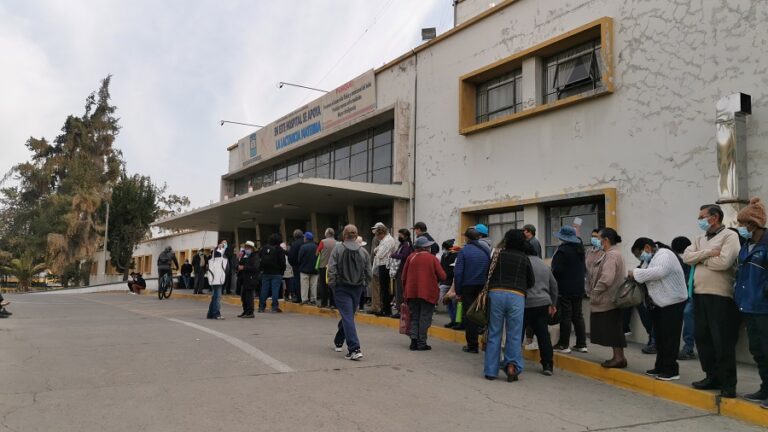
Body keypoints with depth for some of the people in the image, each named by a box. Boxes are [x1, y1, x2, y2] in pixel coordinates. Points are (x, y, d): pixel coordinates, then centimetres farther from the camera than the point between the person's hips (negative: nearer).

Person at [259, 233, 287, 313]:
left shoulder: (264, 248, 6)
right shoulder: (279, 250, -8)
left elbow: (259, 259, 13)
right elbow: (282, 262, -8)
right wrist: (282, 271, 3)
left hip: (265, 273, 4)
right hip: (276, 273, -4)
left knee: (264, 289, 8)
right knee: (275, 289, -3)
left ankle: (261, 307, 12)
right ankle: (275, 307, -5)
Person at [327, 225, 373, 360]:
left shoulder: (338, 249, -8)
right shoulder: (363, 251, 0)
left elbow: (331, 269, -14)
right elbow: (369, 274, 2)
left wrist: (332, 285, -2)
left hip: (342, 287, -4)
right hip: (357, 288, 4)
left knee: (347, 317, -6)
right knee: (348, 315, 19)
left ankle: (354, 349, -15)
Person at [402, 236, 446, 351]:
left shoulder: (410, 257, 3)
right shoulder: (432, 258, -5)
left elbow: (404, 276, 6)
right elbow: (442, 276, -7)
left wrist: (405, 291, 18)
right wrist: (434, 279, 15)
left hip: (412, 293, 3)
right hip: (428, 293, -3)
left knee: (414, 318, 13)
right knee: (424, 319, 4)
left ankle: (414, 340, 4)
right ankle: (421, 343, 3)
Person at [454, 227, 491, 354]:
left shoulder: (463, 251, -8)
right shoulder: (486, 251, 3)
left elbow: (458, 273, -11)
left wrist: (458, 292, -6)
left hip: (468, 287, -3)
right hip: (483, 287, 3)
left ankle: (472, 345, 8)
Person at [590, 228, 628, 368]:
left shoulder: (611, 255, -17)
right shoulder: (616, 253, 15)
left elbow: (606, 278, -25)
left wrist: (595, 293, -16)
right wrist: (595, 294, 17)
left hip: (608, 300, -10)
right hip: (612, 299, 10)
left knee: (611, 329, -3)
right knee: (613, 329, 14)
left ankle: (618, 357, 1)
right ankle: (619, 357, 19)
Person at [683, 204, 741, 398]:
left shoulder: (729, 236, -5)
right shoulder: (700, 239, 17)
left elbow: (724, 262, -19)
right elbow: (686, 256, 3)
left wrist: (700, 259, -4)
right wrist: (709, 253, -11)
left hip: (720, 296, -7)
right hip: (699, 294, 7)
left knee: (722, 341, -3)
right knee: (702, 338, 12)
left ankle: (728, 383, 7)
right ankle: (712, 376, 24)